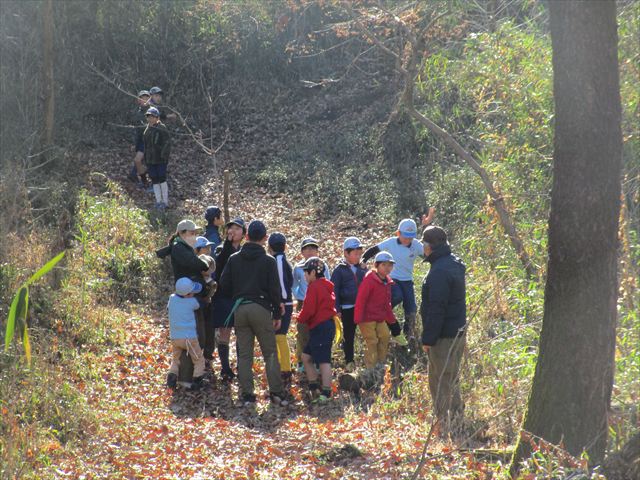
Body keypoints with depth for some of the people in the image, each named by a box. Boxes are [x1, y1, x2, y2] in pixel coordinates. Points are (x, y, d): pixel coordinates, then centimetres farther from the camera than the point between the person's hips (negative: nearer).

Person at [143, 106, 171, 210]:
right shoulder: (147, 130, 11)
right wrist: (146, 158, 15)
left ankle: (165, 201, 4)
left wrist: (164, 156, -17)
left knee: (162, 179, -6)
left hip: (160, 159, -7)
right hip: (150, 160, 7)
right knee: (155, 180, 7)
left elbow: (167, 143, -12)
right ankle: (158, 201, 14)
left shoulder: (162, 129, -10)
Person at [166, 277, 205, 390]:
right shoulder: (192, 302, -11)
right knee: (199, 360, 9)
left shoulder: (172, 298, 2)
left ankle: (172, 375, 0)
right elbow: (199, 305, 10)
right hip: (189, 337, -4)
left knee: (176, 359, 21)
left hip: (174, 337, 4)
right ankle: (197, 380, -3)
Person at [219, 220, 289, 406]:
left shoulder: (234, 259, 5)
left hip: (239, 309, 3)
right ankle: (276, 392, -1)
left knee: (244, 354, 6)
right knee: (270, 352, 4)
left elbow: (224, 285, 5)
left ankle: (247, 394, 5)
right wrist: (277, 314, 5)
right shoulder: (268, 261, -3)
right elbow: (274, 289, -4)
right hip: (261, 308, -3)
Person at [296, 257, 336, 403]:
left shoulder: (314, 287, -12)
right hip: (328, 324, 10)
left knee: (323, 361, -9)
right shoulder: (326, 286, 17)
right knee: (306, 356, 16)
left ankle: (325, 393, -9)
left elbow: (309, 309, -17)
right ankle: (314, 388, 16)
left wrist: (300, 318, 3)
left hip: (320, 328, -10)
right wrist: (304, 318, 18)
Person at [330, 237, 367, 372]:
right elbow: (334, 290, -3)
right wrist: (337, 309, -8)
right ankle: (349, 361, 17)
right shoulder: (340, 269, -1)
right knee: (348, 336, 7)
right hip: (347, 308, -3)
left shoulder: (362, 269, 10)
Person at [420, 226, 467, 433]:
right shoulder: (454, 264, 12)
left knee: (441, 381, -3)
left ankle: (446, 425, 0)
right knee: (451, 380, 19)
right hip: (457, 333, 10)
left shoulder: (439, 271, -21)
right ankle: (456, 422, 26)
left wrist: (428, 338, -17)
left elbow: (436, 309, -22)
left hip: (444, 337, -10)